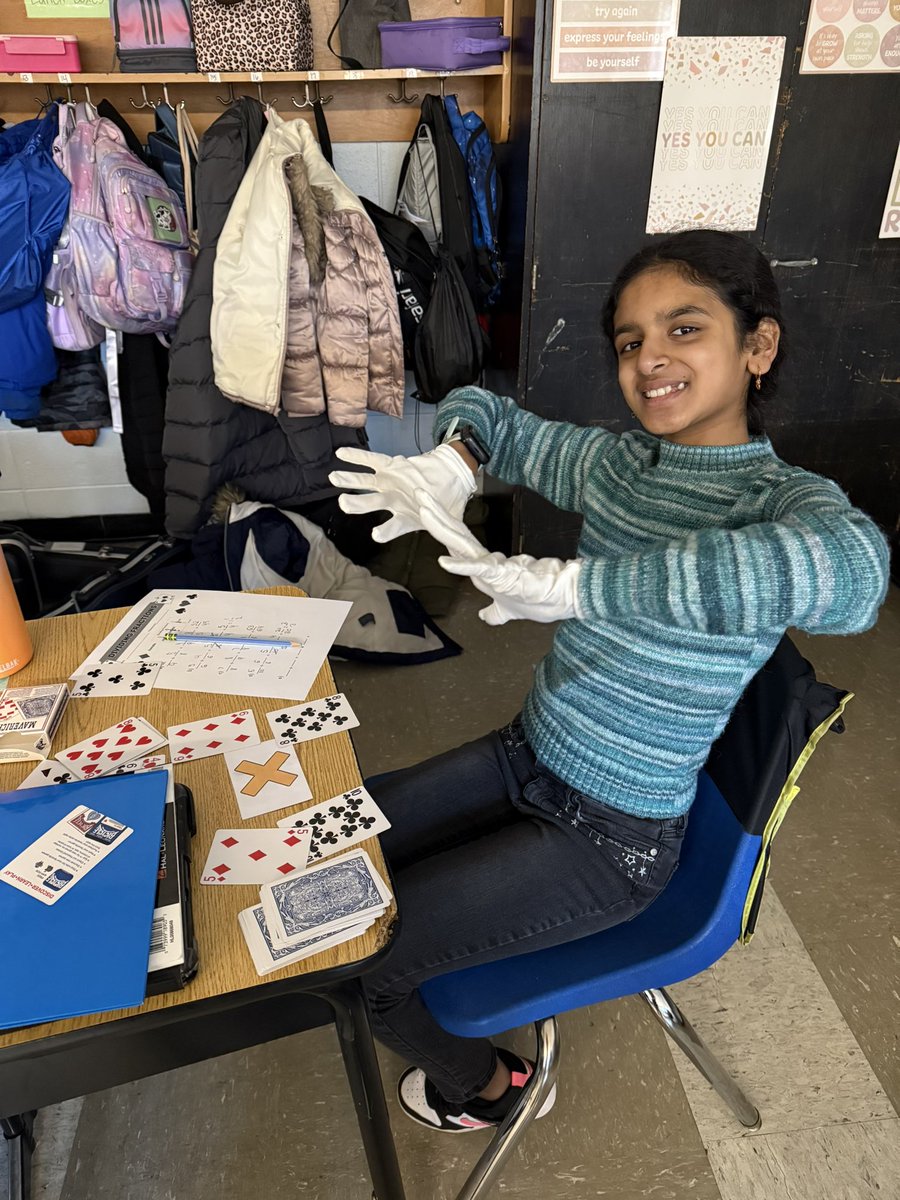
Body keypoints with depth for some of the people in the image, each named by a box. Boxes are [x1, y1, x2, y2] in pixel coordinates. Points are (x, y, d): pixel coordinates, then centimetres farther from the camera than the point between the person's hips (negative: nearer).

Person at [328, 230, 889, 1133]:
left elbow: (850, 573, -47)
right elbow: (484, 412, 11)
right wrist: (449, 465, -13)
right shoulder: (616, 460, -2)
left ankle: (483, 1087, 29)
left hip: (611, 838, -7)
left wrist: (569, 582, -47)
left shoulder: (784, 499, -21)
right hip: (525, 756, 7)